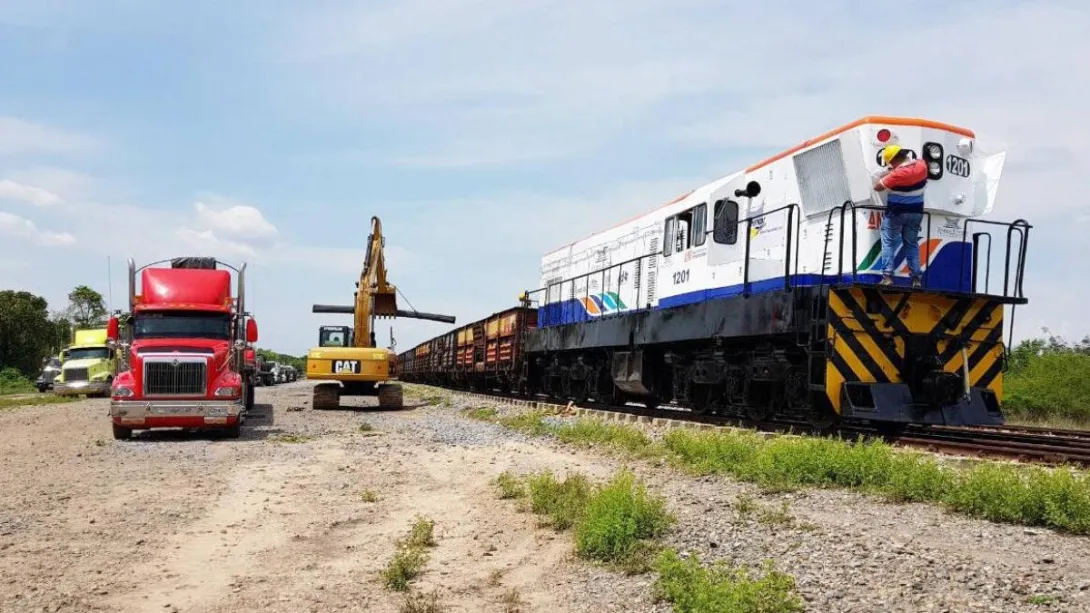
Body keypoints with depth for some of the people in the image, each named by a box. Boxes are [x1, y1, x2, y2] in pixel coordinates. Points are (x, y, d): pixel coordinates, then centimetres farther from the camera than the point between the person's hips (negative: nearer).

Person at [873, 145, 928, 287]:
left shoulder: (897, 173, -23)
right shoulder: (921, 165, -5)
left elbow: (877, 187, -16)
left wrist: (887, 174, -1)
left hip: (895, 213, -6)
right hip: (916, 212, 6)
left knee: (889, 243, 3)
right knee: (911, 245, 14)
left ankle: (887, 276, -7)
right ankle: (916, 278, 9)